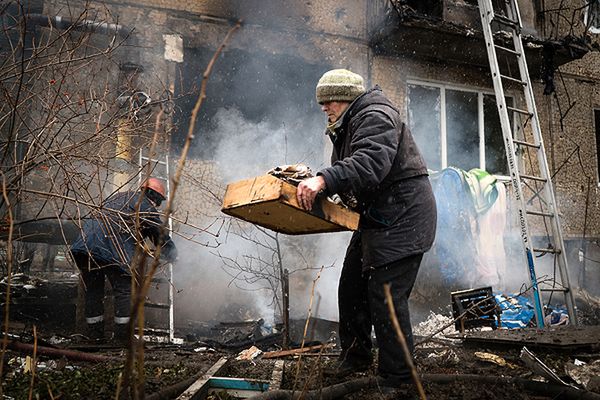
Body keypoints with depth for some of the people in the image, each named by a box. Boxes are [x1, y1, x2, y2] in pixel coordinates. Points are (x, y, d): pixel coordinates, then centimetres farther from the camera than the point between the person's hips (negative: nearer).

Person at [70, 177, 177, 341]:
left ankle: (94, 331, 21)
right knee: (125, 290, 4)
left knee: (93, 289, 16)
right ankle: (123, 332, 4)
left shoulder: (119, 195, 29)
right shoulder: (148, 208, 9)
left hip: (85, 241, 7)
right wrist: (171, 255, 33)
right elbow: (163, 239, 14)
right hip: (111, 248, -7)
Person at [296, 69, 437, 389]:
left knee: (386, 297, -11)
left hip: (402, 218, -11)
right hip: (378, 218, 11)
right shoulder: (348, 126, 19)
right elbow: (345, 172, 20)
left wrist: (325, 180, -45)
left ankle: (396, 381, 0)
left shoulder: (375, 117, -16)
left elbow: (371, 163, -35)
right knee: (352, 287, 14)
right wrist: (315, 182, 4)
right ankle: (355, 358, 30)